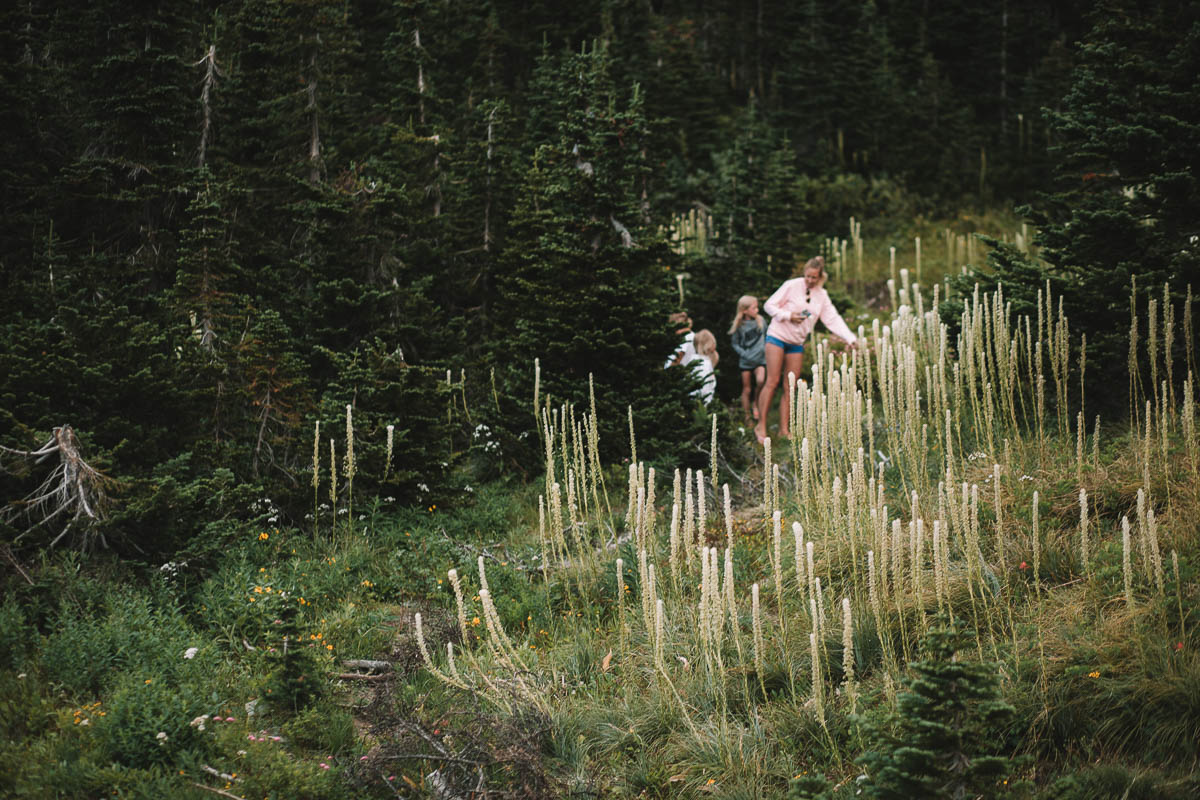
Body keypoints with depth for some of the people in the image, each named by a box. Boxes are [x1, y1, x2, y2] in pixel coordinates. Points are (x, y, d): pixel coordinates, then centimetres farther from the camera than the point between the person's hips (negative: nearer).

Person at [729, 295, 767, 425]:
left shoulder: (760, 320, 2)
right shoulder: (739, 326, -5)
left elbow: (767, 336, 15)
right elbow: (735, 343, 1)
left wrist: (765, 348, 3)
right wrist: (745, 354, -11)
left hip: (760, 359, 1)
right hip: (746, 361, -1)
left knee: (760, 380, -26)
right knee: (747, 389, 4)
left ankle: (755, 404, -2)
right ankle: (747, 418, 14)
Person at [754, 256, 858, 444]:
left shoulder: (821, 295, 6)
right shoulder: (792, 286, -7)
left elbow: (833, 319, 2)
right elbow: (769, 305, -5)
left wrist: (850, 338, -11)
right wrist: (788, 316, -18)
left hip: (797, 343, 5)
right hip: (778, 336, -5)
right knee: (772, 381, -10)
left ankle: (784, 429, 5)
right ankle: (761, 426, -8)